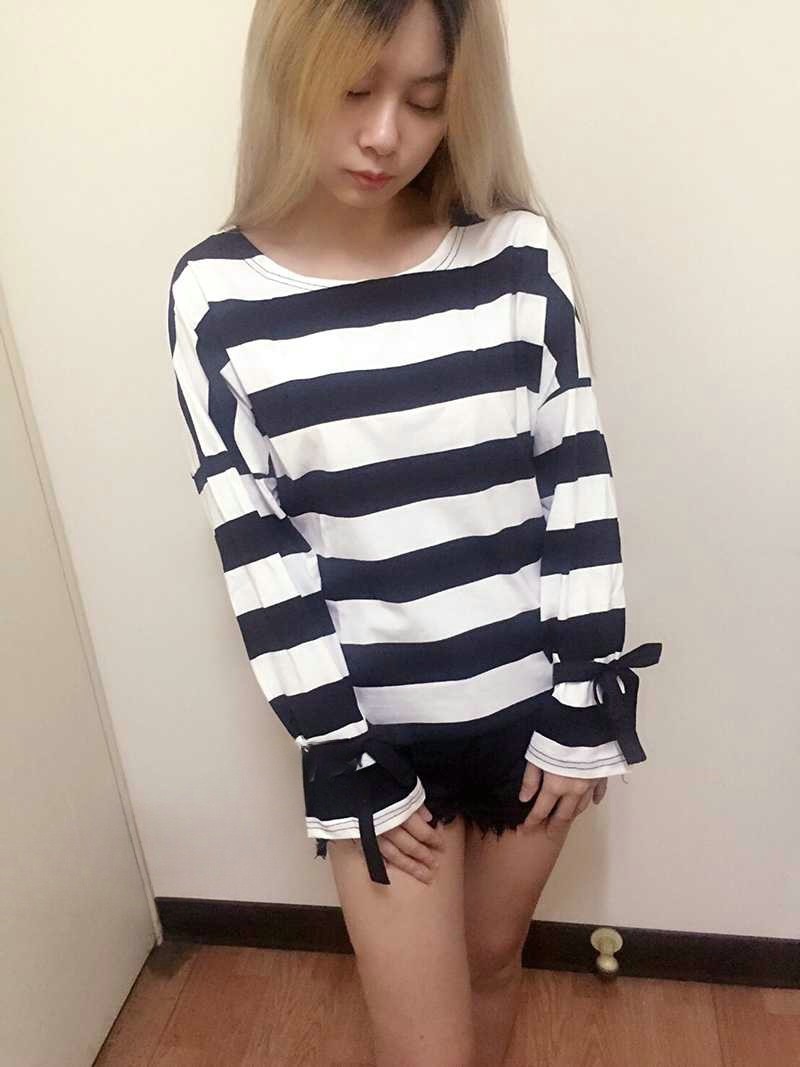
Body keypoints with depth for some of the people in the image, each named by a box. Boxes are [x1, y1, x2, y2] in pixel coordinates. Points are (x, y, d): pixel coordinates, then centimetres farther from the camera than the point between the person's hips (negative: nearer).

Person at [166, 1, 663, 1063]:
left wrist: (586, 704, -4)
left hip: (532, 700, 2)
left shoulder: (518, 255, -6)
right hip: (375, 724, -1)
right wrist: (341, 757, -8)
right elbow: (254, 547, -9)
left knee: (495, 957, 24)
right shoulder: (218, 295, -9)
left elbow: (579, 480, -3)